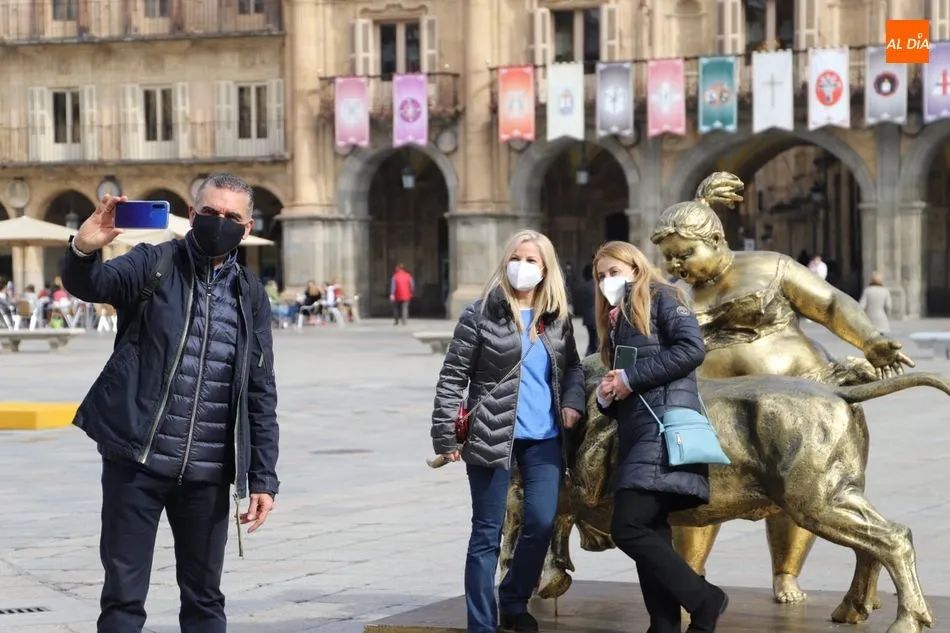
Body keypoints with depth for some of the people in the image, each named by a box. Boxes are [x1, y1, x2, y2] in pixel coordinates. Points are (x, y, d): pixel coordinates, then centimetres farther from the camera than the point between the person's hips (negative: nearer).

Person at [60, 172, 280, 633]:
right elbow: (91, 284, -18)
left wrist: (263, 478, 6)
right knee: (124, 595, 2)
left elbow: (260, 393, 11)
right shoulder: (154, 266, 1)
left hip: (208, 473, 3)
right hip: (136, 460, -3)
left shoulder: (250, 295, 9)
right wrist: (84, 250, -42)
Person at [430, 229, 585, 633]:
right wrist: (445, 435, -9)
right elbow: (453, 376, -4)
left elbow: (572, 367, 22)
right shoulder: (482, 313, -4)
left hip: (544, 438, 4)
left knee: (542, 524, 0)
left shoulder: (557, 319, 8)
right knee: (487, 534, 1)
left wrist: (573, 402, 2)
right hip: (492, 435, -4)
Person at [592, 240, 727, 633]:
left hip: (664, 427, -9)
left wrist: (632, 378, -12)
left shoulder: (659, 298, 3)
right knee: (649, 533, 3)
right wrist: (607, 397, 3)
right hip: (635, 436, 9)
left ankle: (703, 600, -9)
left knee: (627, 529, -17)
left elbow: (692, 349, -14)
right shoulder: (616, 319, 27)